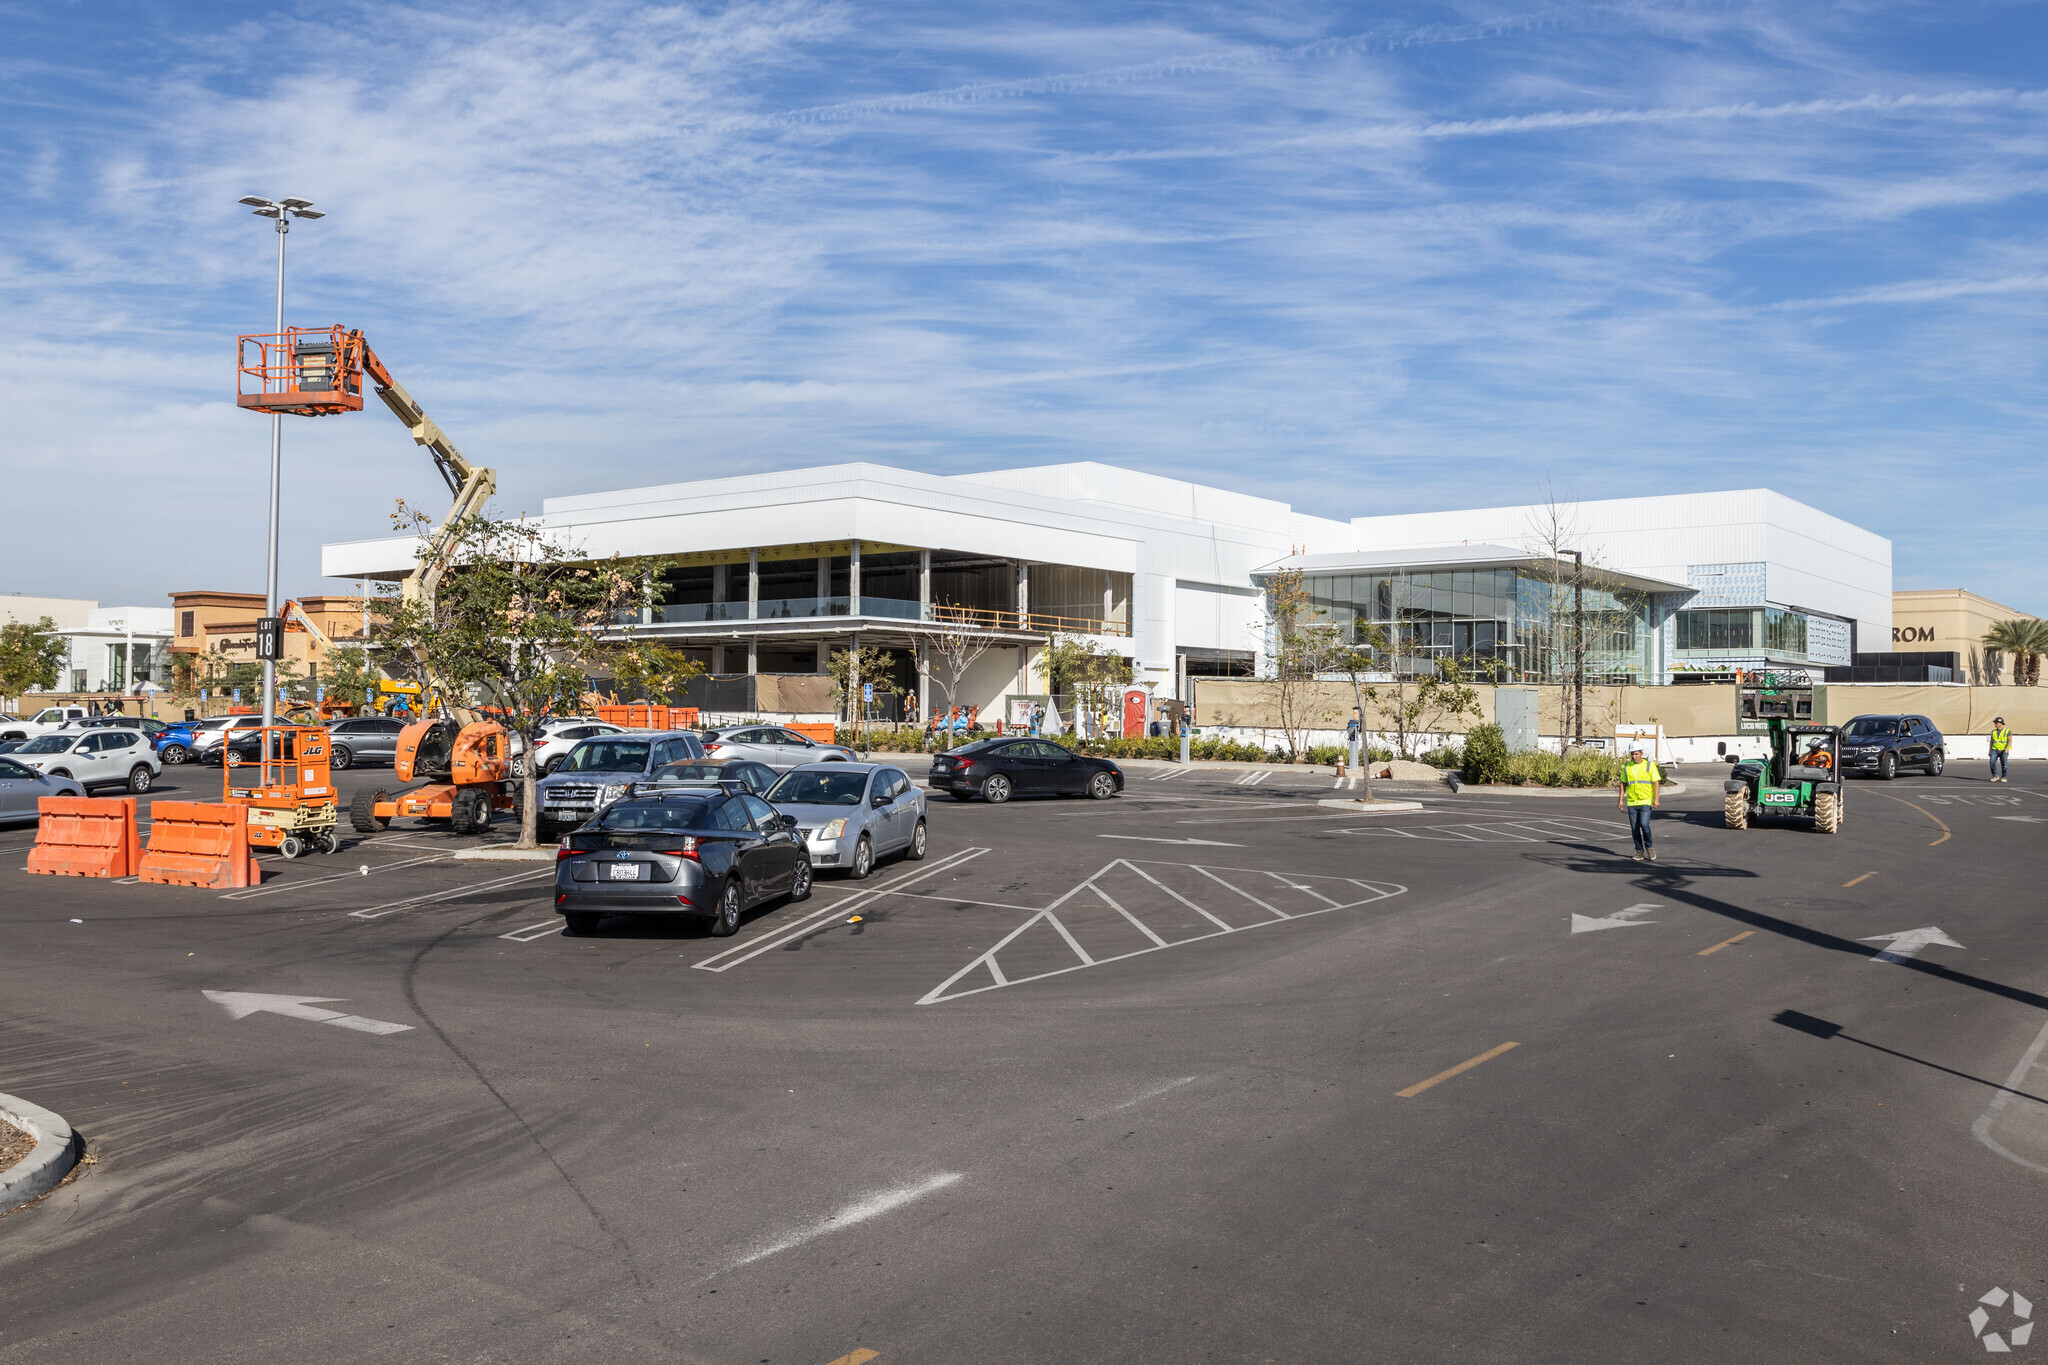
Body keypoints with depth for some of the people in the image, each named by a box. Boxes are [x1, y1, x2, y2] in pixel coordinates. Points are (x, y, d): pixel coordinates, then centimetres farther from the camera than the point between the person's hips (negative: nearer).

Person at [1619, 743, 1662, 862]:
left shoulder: (1650, 766, 0)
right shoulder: (1626, 767, 8)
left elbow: (1656, 783, -1)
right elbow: (1623, 784, 13)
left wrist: (1656, 799, -10)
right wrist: (1620, 799, 7)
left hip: (1646, 802, -3)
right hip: (1631, 802, 3)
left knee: (1644, 825, -16)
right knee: (1634, 828, 3)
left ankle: (1649, 847, 6)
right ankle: (1639, 852, 13)